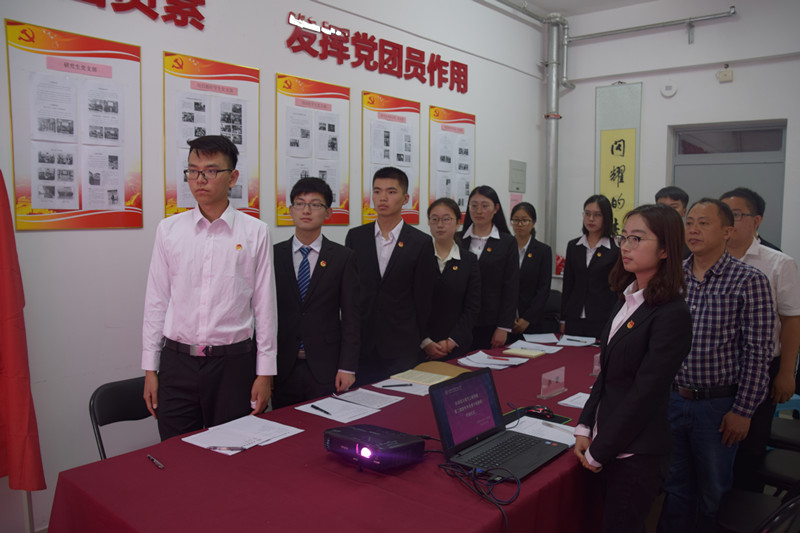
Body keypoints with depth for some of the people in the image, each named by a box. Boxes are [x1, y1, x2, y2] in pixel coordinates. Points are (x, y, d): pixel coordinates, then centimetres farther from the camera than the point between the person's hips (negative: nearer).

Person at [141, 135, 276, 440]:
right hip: (177, 362, 2)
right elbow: (156, 301, 8)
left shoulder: (255, 232, -1)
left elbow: (265, 304, -1)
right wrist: (150, 368, 6)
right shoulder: (169, 229, 5)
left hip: (234, 364, -1)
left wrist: (265, 372, -2)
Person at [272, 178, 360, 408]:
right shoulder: (273, 255, 5)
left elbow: (351, 316, -1)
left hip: (326, 369, -1)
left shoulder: (343, 257, 1)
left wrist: (347, 367, -6)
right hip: (282, 368, 2)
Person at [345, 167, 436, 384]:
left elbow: (423, 298, 2)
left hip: (401, 349, -2)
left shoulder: (421, 242, -2)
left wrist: (416, 340, 5)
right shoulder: (355, 237, 5)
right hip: (360, 345, 2)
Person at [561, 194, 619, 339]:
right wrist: (563, 319, 8)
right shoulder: (573, 246, 9)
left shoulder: (615, 250, -3)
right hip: (574, 320, 3)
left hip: (602, 321, -3)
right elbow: (567, 285, 10)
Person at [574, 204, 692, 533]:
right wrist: (585, 429, 4)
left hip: (635, 454, -7)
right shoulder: (628, 299, 6)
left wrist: (598, 452, -13)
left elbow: (644, 394, -19)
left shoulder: (672, 314, -19)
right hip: (608, 444, 7)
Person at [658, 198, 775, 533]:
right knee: (675, 486, 17)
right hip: (671, 398, 4)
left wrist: (743, 411, -12)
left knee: (712, 493, 15)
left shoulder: (749, 282, -11)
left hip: (719, 405, -3)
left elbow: (757, 353, -11)